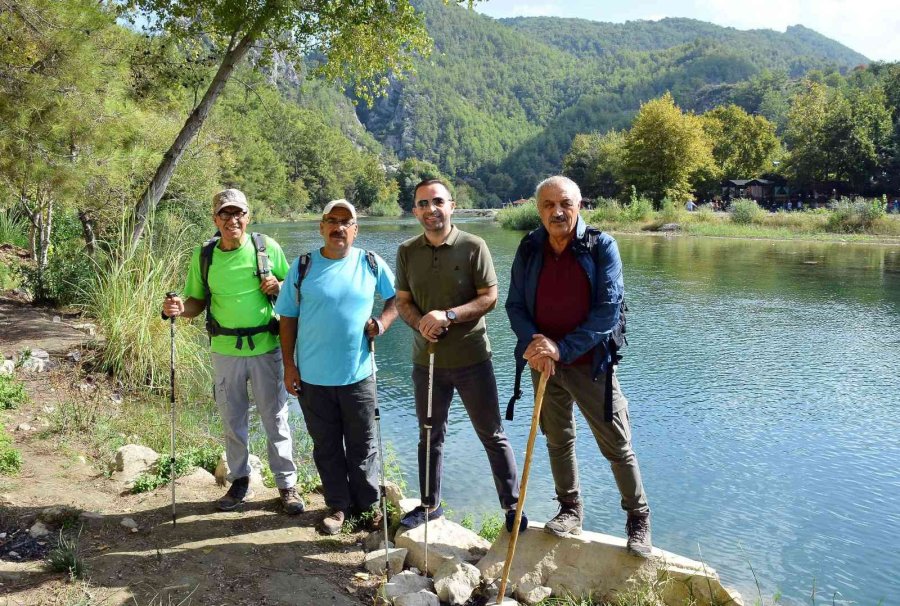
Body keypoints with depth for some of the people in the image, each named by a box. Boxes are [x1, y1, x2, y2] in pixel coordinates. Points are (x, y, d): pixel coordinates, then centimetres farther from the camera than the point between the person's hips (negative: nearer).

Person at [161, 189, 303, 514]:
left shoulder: (267, 247, -5)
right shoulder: (204, 255, 0)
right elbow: (197, 302, 6)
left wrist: (278, 286, -17)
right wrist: (179, 308, -16)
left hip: (266, 347, -2)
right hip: (225, 350, 2)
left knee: (275, 418, 7)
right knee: (233, 420, 15)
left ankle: (287, 484, 20)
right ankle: (239, 482, 32)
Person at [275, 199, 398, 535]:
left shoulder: (372, 264, -1)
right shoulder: (303, 266, -2)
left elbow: (396, 297, 13)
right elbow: (288, 318, 1)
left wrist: (382, 322, -6)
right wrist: (289, 365, -2)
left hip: (358, 373, 0)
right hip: (313, 377, 0)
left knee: (363, 445, 11)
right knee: (326, 446, 13)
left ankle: (368, 504, 28)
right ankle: (337, 506, 29)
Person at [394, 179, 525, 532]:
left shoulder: (473, 246, -7)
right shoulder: (407, 252, 4)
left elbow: (489, 298, -10)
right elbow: (402, 301, 6)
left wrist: (448, 315, -22)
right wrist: (420, 323, -15)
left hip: (472, 358, -3)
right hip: (427, 360, 4)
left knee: (492, 435, 6)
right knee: (430, 436, 17)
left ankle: (512, 506, 19)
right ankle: (430, 505, 33)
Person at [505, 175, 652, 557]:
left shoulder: (601, 246, -10)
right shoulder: (529, 250, 0)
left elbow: (609, 310, -15)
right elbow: (515, 305, 2)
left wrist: (564, 348, -22)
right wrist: (533, 342, -17)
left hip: (590, 363, -3)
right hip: (544, 363, 4)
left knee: (617, 446, 4)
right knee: (558, 440, 16)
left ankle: (638, 518, 22)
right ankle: (570, 510, 34)